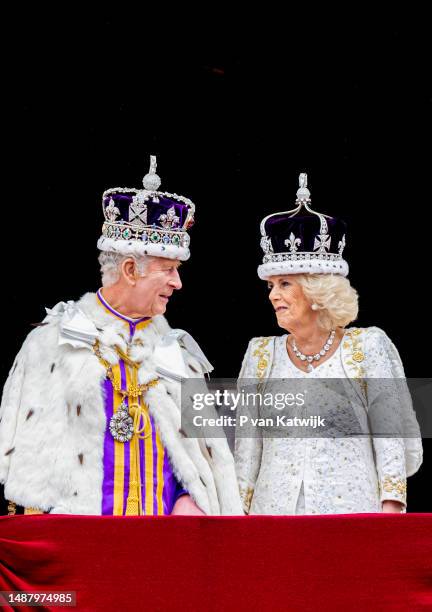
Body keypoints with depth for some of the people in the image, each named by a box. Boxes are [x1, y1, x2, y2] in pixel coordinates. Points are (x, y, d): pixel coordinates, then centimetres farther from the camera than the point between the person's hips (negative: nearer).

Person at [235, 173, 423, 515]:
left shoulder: (369, 347, -1)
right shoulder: (261, 353, 8)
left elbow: (394, 439, -2)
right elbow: (246, 450, 10)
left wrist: (391, 509, -8)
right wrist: (240, 511, 6)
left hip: (352, 508, -3)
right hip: (272, 508, 3)